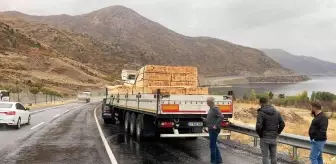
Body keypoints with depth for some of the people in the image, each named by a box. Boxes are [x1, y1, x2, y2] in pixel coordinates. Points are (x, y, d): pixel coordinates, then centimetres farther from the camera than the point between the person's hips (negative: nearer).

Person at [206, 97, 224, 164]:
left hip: (214, 130, -10)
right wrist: (209, 126, 20)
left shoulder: (215, 108, -18)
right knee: (214, 145, 17)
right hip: (211, 130, 10)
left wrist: (216, 125, -25)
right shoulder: (211, 108, 11)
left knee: (212, 146, -3)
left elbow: (221, 117, -29)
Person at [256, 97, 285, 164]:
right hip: (274, 138, 5)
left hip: (264, 138, -5)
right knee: (273, 156, 14)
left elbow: (258, 126, -20)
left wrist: (260, 135, -4)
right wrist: (277, 133, 9)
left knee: (265, 156, 2)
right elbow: (282, 124, 2)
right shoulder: (276, 112, 5)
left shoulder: (261, 113, -12)